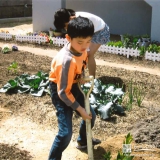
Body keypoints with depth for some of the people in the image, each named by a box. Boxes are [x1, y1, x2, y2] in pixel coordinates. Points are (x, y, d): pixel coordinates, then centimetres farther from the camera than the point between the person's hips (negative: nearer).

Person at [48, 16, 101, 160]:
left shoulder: (80, 48, -14)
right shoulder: (67, 60, -37)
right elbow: (63, 92, -29)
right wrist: (80, 109, -22)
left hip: (73, 86, 8)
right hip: (60, 91, -8)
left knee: (91, 116, 23)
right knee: (66, 133, -15)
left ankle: (83, 141, 52)